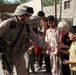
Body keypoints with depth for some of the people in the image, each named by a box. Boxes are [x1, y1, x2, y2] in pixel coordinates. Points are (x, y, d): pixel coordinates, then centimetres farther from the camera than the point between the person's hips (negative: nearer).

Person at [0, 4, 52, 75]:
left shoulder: (27, 27, -3)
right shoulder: (7, 23, -19)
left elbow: (36, 39, -4)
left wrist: (46, 46, -17)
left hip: (19, 55, 4)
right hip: (7, 55, -4)